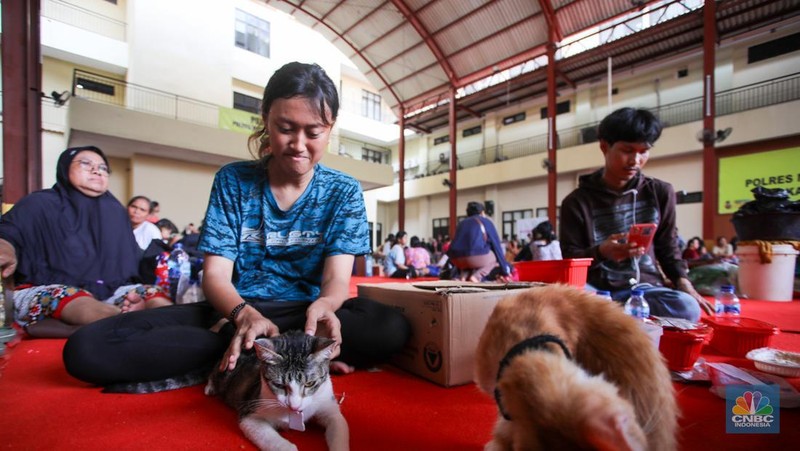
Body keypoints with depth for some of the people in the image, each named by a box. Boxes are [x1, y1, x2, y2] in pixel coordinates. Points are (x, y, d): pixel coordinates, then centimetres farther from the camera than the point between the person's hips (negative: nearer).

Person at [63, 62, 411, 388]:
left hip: (304, 312, -1)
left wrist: (323, 305, -34)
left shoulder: (343, 192, -2)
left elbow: (338, 279, -10)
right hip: (235, 310, 2)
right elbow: (215, 275, -6)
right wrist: (245, 313, -28)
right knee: (86, 347, -19)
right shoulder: (232, 181, 0)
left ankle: (239, 354, -18)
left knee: (392, 328, -31)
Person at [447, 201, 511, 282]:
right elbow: (497, 246, 17)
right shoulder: (486, 221, 19)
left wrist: (461, 272, 47)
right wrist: (505, 272, 24)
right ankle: (476, 276, -1)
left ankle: (463, 276, 6)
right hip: (476, 256, -5)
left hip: (456, 259, 5)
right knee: (497, 256, 24)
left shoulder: (462, 223, 30)